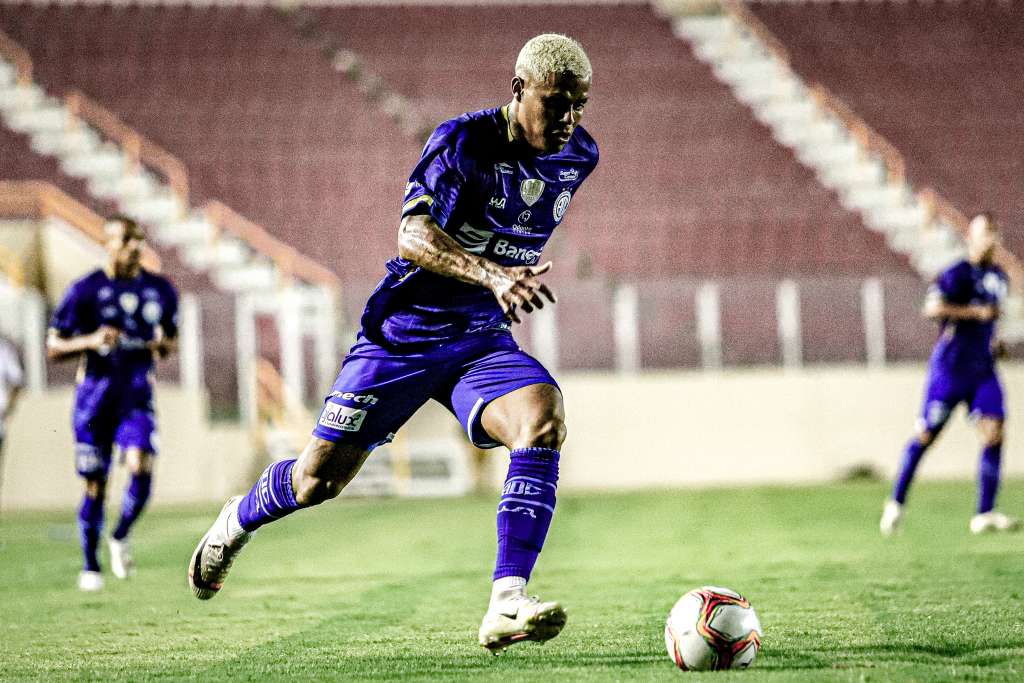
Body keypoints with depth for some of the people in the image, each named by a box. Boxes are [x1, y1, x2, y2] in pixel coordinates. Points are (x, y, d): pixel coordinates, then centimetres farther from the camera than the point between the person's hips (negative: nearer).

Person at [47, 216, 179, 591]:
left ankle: (120, 538, 9)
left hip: (137, 394, 2)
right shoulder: (86, 290, -6)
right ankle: (90, 565, 18)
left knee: (141, 467, -18)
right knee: (96, 483, 2)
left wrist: (163, 344, -5)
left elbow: (171, 341, 19)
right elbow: (53, 346, -4)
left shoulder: (161, 290, 5)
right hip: (94, 395, -2)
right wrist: (90, 341, -22)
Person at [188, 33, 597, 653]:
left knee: (544, 416, -28)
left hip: (483, 340, 4)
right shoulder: (464, 141, -18)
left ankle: (507, 604, -34)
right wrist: (490, 275, -48)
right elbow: (412, 234, -34)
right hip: (406, 330, -4)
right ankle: (239, 521, 36)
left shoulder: (579, 156, 1)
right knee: (320, 478, 0)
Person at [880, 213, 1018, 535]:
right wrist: (976, 312, -25)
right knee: (926, 435, 1)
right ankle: (896, 503, 18)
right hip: (950, 368, -6)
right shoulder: (958, 274, -13)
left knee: (993, 431, -10)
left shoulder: (999, 277, 13)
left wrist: (993, 339, 13)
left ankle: (985, 514, -9)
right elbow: (932, 308, -28)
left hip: (983, 370, 6)